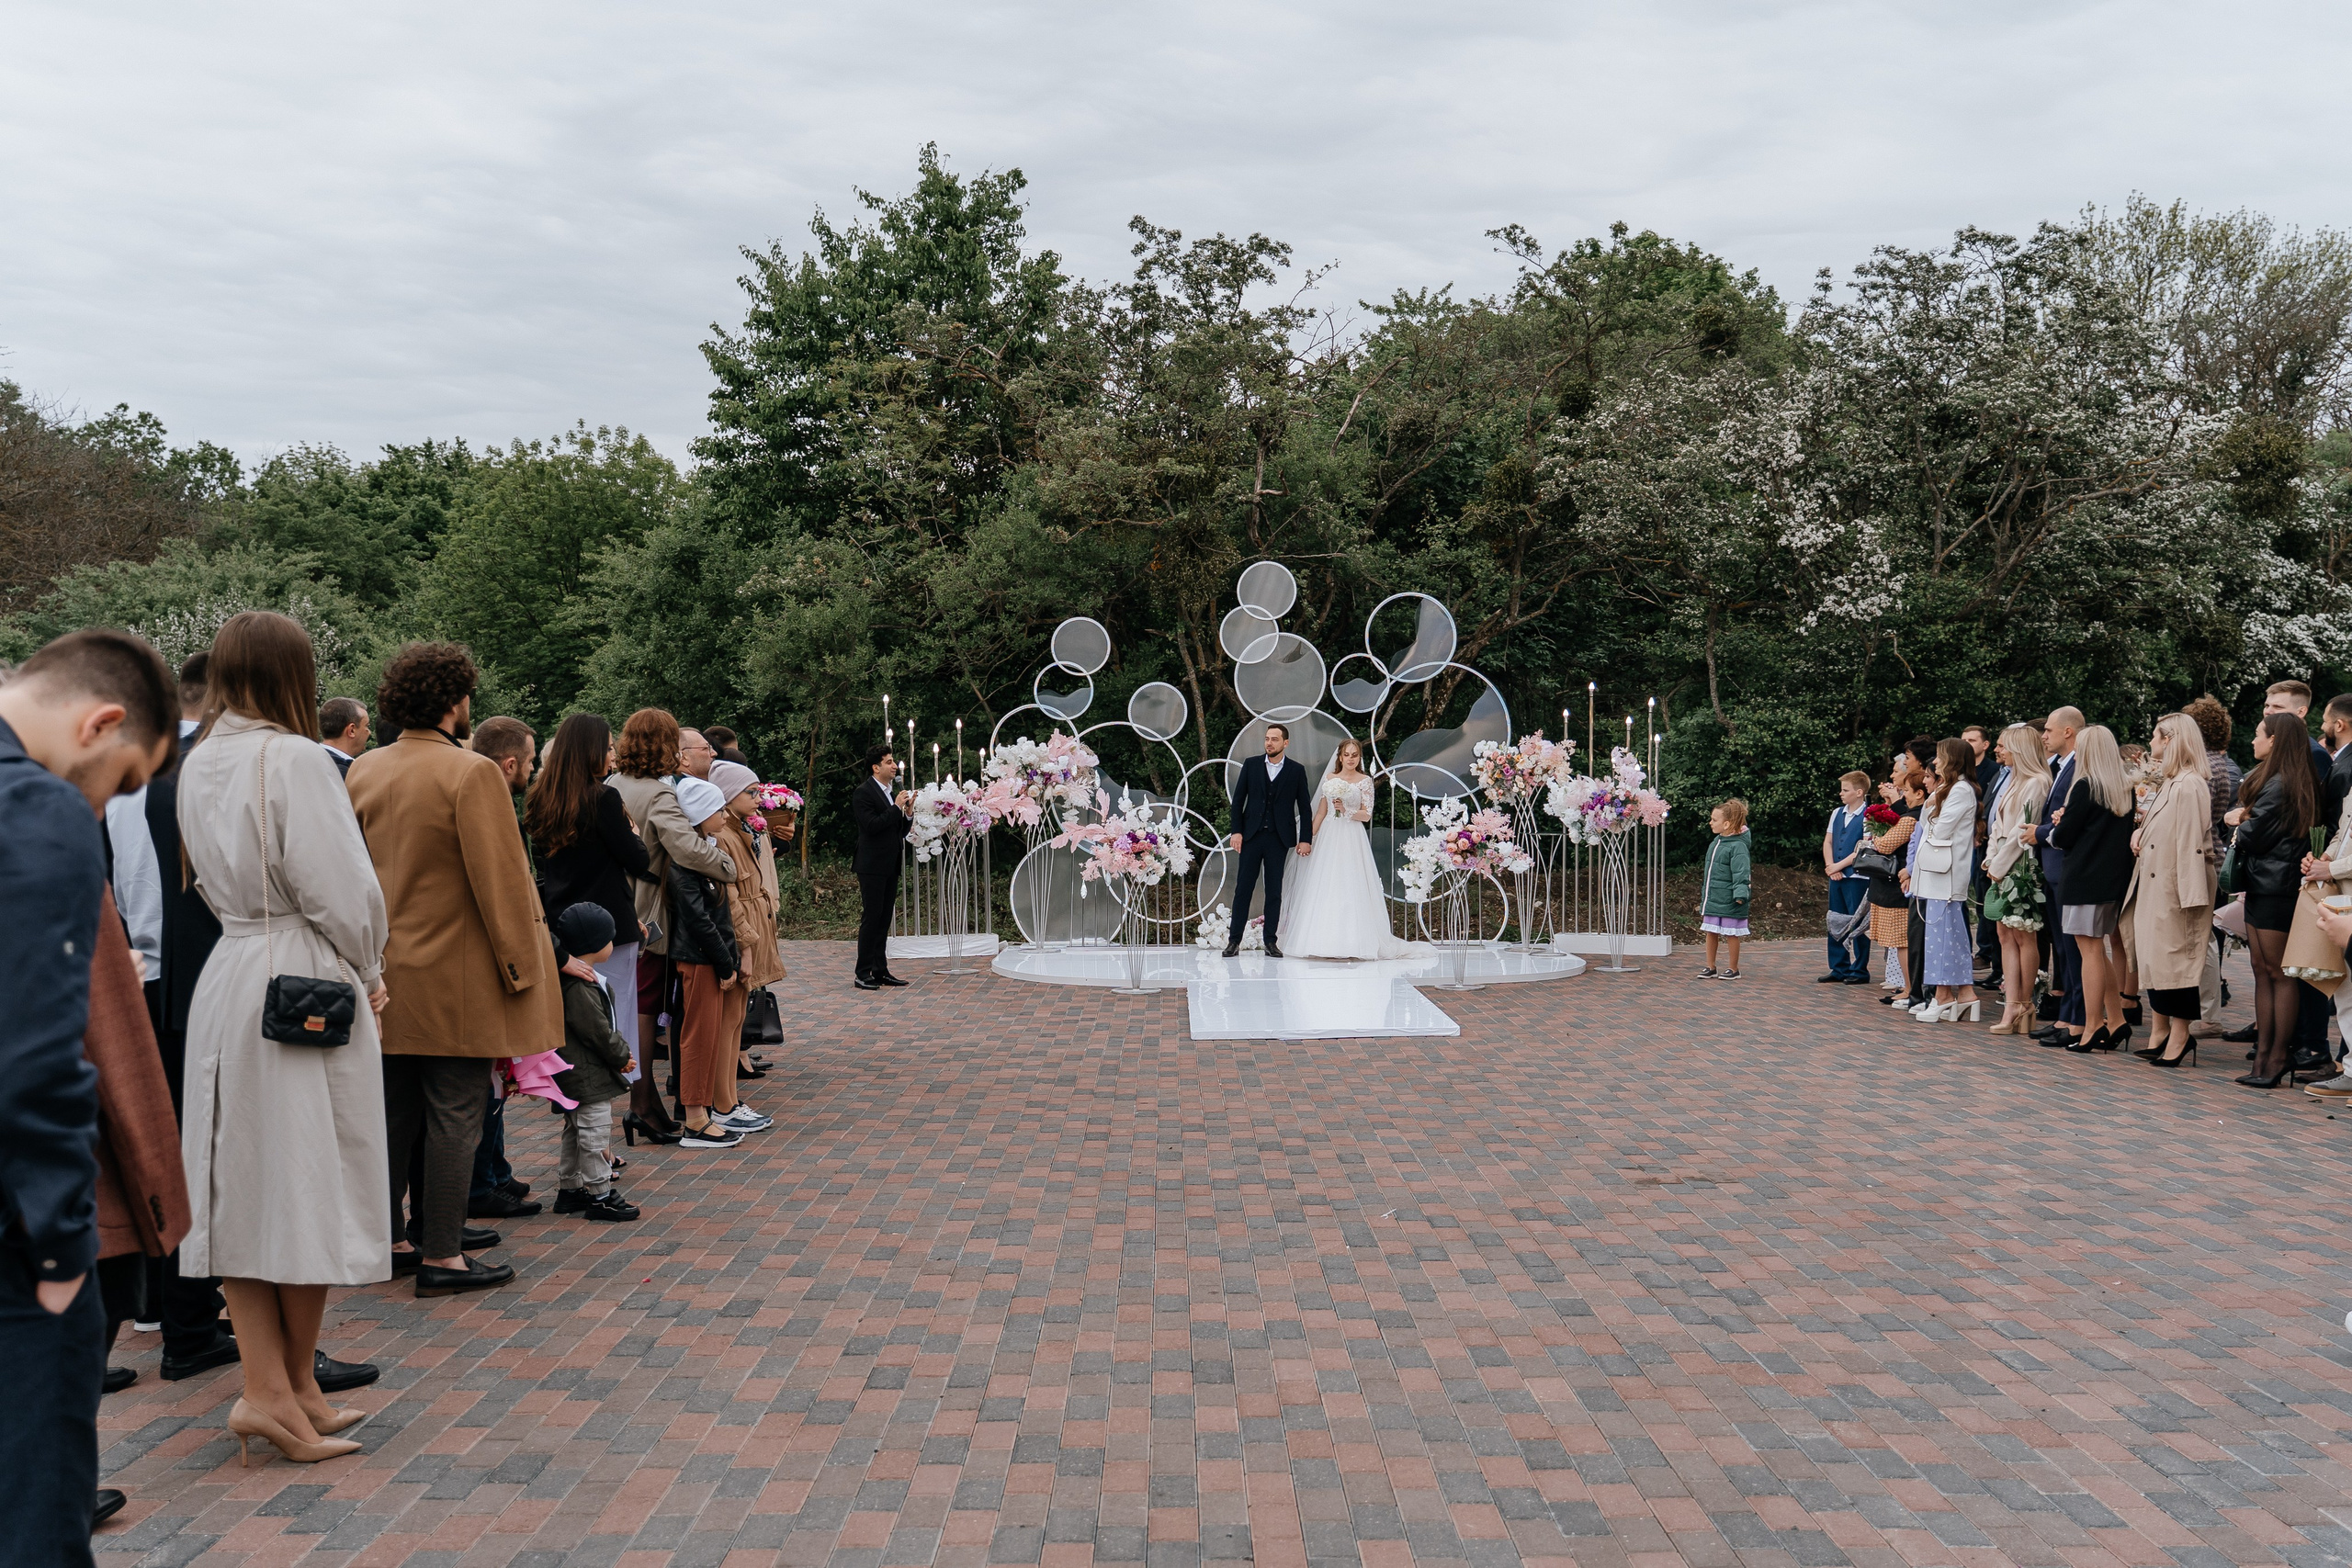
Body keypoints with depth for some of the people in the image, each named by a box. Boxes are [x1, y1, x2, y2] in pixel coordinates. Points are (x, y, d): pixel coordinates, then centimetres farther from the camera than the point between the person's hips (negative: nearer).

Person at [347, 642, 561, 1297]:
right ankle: (441, 1256, 5)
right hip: (454, 979, -7)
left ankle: (387, 1240, 25)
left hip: (384, 973, 7)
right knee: (455, 1116, 1)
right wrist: (520, 967, -9)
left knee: (395, 1113, 16)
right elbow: (501, 880, -16)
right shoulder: (473, 773, -16)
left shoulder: (362, 771, 6)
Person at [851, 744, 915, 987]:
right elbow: (871, 825, -22)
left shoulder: (892, 793, 15)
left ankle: (881, 971, 15)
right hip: (872, 866, -8)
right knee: (871, 919, -7)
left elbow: (901, 832, 17)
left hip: (890, 867, 8)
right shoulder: (863, 793, -10)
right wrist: (897, 807, -17)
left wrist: (908, 813, 0)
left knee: (884, 920, 10)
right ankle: (863, 974, -3)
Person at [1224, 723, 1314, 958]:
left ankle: (1271, 942, 9)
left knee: (1274, 891, 4)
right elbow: (1238, 800, 5)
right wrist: (1235, 831, -3)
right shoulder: (1251, 765, 6)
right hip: (1251, 835, 0)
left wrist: (1306, 839, -1)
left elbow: (1304, 807, 5)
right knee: (1244, 888, -1)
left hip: (1279, 839, 0)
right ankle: (1234, 941, 1)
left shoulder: (1296, 771, 4)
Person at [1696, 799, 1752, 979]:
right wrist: (1704, 898, 22)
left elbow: (1741, 873, -22)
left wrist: (1740, 894, -31)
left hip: (1729, 901, -8)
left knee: (1731, 934, 4)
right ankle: (1710, 967, 20)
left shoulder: (1738, 846, -16)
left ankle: (1733, 969, 16)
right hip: (1712, 900, 8)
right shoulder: (1715, 842, 11)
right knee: (1710, 932, 11)